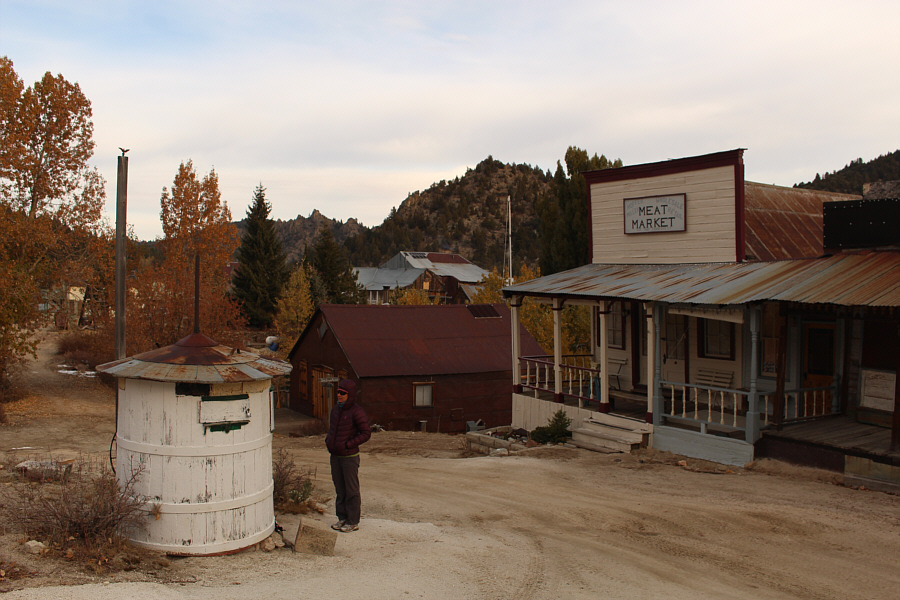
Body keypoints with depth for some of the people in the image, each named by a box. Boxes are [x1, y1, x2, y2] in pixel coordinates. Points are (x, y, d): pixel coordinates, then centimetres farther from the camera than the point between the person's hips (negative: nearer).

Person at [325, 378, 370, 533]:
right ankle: (342, 518, 24)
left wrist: (347, 445, -19)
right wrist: (328, 440, 5)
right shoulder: (336, 409, 8)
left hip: (350, 456, -7)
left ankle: (353, 522, 10)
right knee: (339, 488, 14)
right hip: (335, 456, 7)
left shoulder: (357, 412, -14)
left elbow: (366, 433, -16)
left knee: (351, 490, 1)